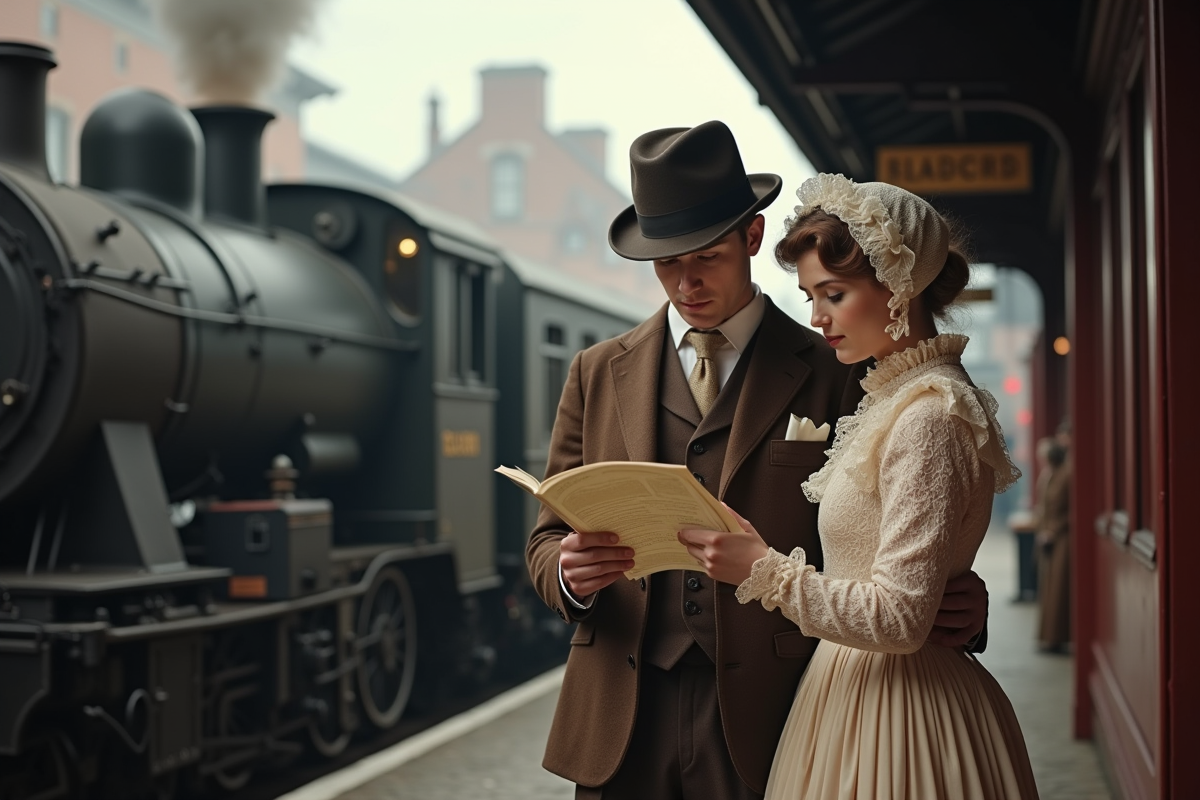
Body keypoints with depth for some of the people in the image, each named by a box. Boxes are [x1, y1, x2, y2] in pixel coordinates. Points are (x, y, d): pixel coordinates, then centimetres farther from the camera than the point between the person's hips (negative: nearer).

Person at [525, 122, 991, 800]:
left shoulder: (832, 375, 3)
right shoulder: (599, 374, 10)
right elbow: (548, 537, 10)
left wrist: (951, 609, -16)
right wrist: (570, 573, -13)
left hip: (766, 721, -2)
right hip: (621, 728, 2)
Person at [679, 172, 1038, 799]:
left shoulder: (930, 417, -19)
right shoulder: (894, 400, 11)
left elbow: (898, 618, -22)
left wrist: (765, 570, -19)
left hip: (895, 714, -9)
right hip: (858, 687, 9)